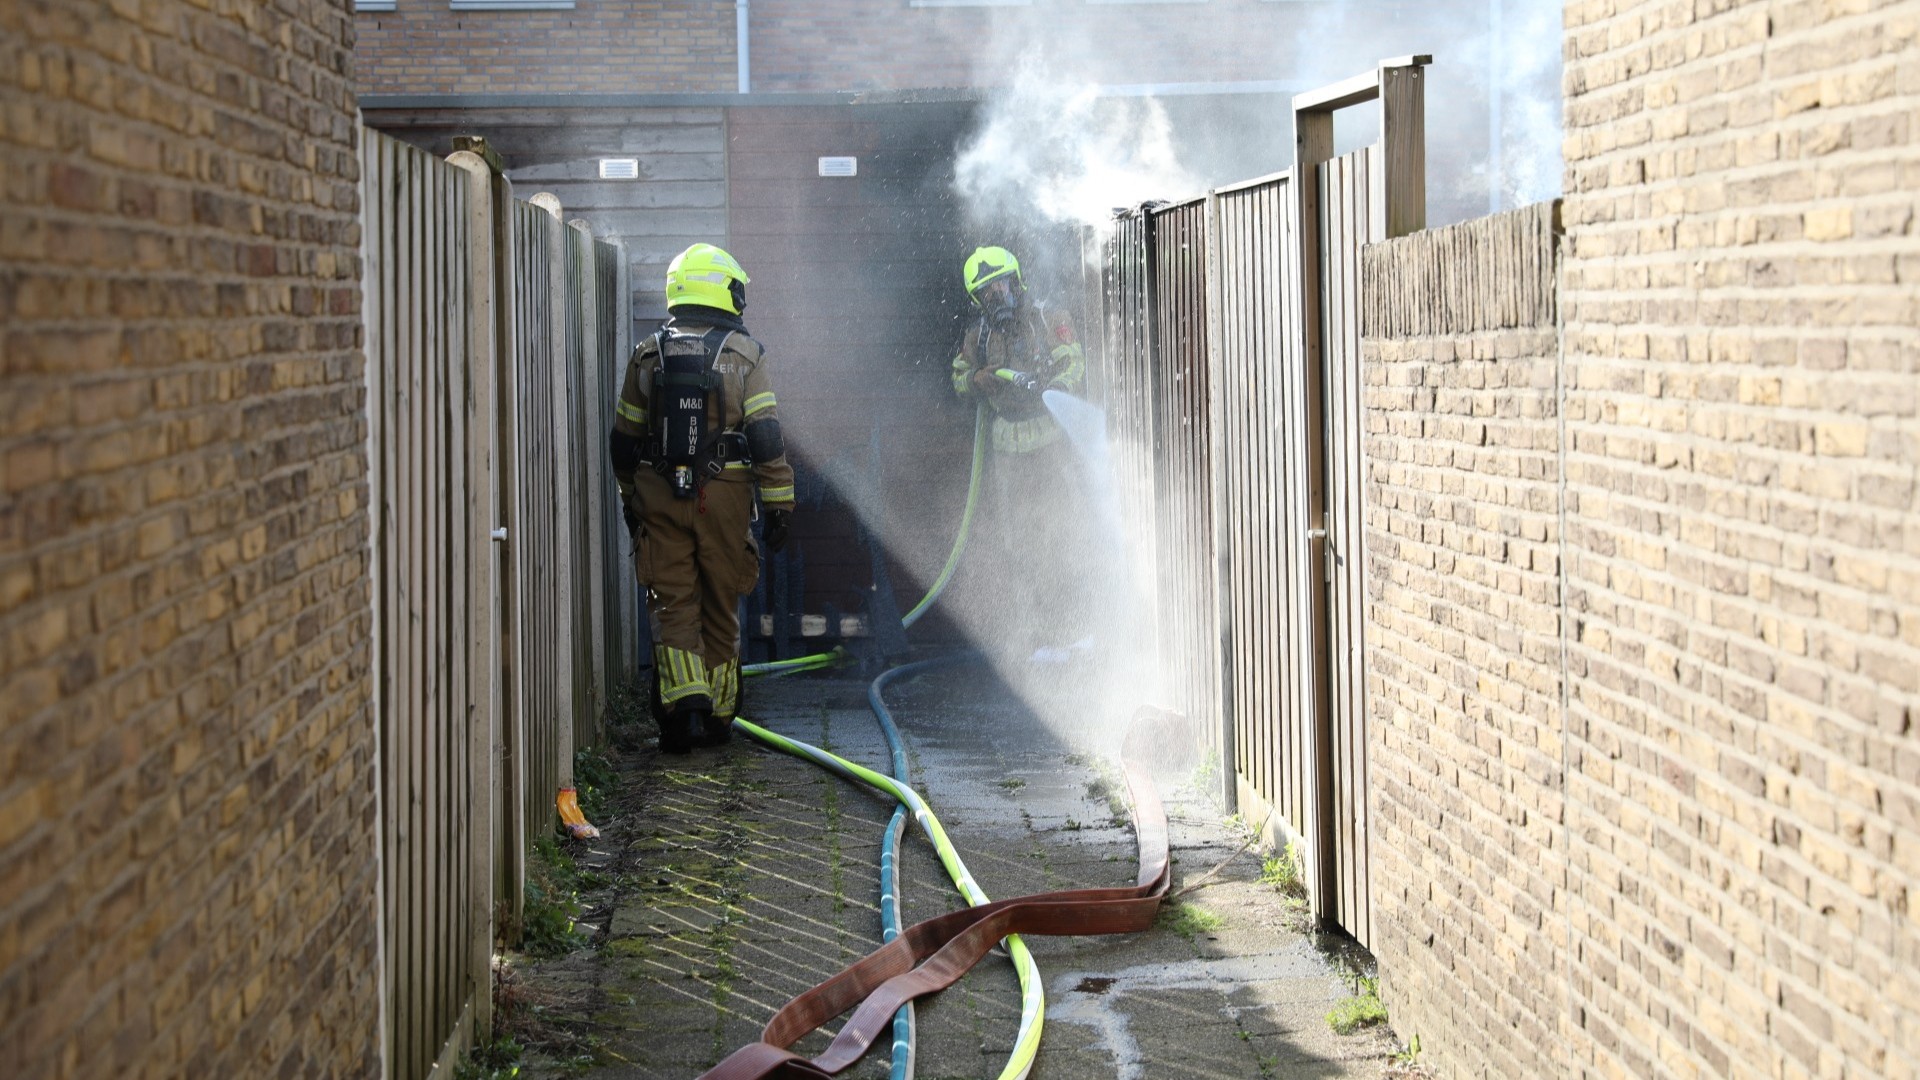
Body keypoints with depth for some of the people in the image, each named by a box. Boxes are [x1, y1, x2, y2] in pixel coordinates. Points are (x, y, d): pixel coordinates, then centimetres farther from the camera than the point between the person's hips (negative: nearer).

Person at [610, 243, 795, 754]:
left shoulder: (647, 354, 6)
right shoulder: (744, 353, -2)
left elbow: (624, 440, 11)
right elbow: (767, 437, -7)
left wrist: (630, 500, 23)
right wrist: (779, 506, -2)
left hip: (659, 495, 1)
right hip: (724, 497, -1)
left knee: (673, 602, 2)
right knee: (721, 606, 10)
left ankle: (684, 698, -17)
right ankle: (719, 715, 17)